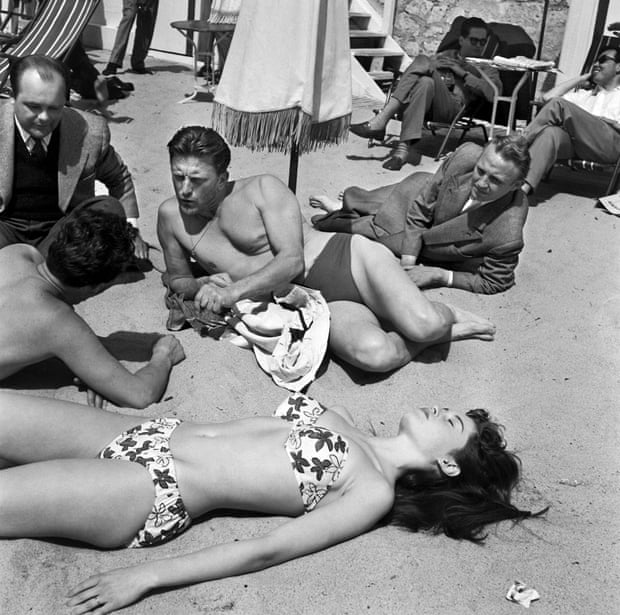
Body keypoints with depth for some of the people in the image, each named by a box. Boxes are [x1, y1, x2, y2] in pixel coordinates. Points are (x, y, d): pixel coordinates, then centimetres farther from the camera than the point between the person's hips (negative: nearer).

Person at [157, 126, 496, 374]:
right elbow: (176, 278, 18)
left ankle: (446, 315, 12)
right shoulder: (171, 216, 5)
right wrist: (200, 286, -7)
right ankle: (447, 331, -1)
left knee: (424, 324, -28)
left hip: (345, 257, -2)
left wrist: (233, 291, -24)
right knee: (372, 353, -32)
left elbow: (292, 260, -14)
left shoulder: (262, 189, -6)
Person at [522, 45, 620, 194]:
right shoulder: (582, 92, 39)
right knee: (551, 132, -34)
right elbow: (548, 97, 25)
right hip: (572, 140, 3)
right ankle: (524, 185, -54)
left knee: (558, 105, -22)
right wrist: (581, 79, 30)